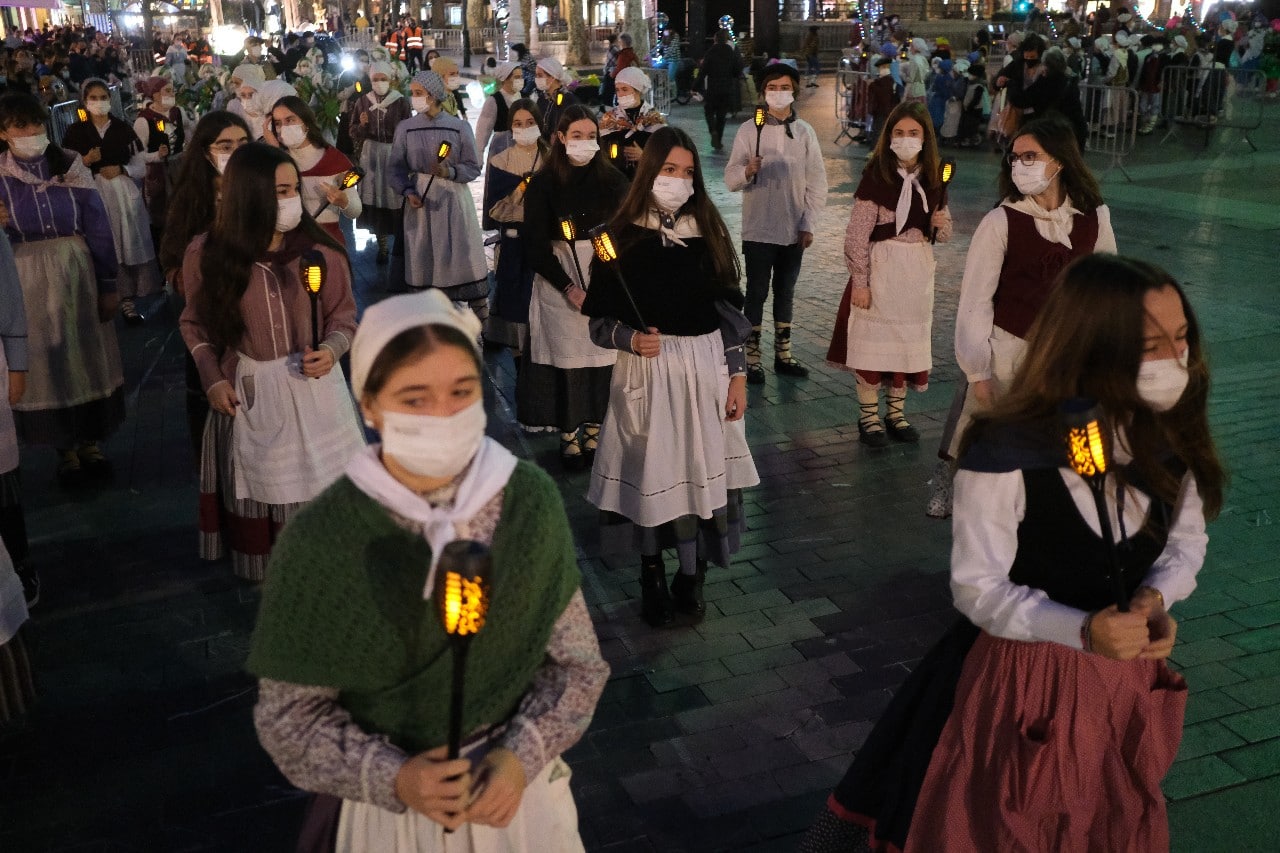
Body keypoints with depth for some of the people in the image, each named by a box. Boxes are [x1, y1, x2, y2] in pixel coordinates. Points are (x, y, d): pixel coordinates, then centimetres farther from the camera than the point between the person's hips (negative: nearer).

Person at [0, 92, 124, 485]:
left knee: (89, 356, 9)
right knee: (46, 363, 9)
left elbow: (99, 228, -2)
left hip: (78, 273, 1)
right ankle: (66, 448, 23)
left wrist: (108, 285, -3)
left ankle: (91, 442, 26)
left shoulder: (71, 165, -2)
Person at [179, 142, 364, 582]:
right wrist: (212, 379, -5)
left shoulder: (320, 250, -9)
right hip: (247, 392, 1)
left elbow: (343, 316, 1)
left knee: (320, 482, 7)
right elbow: (195, 323, 5)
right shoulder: (206, 254, -8)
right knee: (257, 486, 14)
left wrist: (331, 351, -18)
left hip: (313, 386, 0)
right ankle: (265, 572, 33)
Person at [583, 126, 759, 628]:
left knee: (704, 471, 3)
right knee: (651, 474, 3)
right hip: (646, 372, -2)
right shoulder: (622, 238, -3)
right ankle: (652, 582, 20)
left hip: (706, 370, 2)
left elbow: (730, 310, 6)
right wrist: (630, 338, -21)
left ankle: (691, 577, 20)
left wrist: (737, 375, 2)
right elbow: (600, 320, -2)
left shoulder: (708, 233, 5)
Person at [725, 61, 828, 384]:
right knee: (756, 293, 2)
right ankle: (752, 358, 9)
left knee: (785, 292, 13)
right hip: (758, 230, -3)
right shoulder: (749, 130, -3)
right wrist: (747, 171, -30)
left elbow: (817, 182, 5)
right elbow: (730, 179, -9)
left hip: (794, 230, 3)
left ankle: (783, 354, 23)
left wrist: (808, 224, -2)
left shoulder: (805, 132, 3)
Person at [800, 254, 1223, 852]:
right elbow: (977, 587, -22)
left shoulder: (1170, 438, -10)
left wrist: (1156, 597, -17)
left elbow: (1186, 540, 4)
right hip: (1020, 677, -5)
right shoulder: (1007, 457, -28)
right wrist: (1082, 630, -35)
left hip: (1128, 674, 5)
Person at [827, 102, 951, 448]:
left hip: (918, 270, 5)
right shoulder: (876, 175, -11)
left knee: (909, 339, 12)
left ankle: (896, 412, 26)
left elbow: (943, 234, 14)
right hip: (881, 267, -5)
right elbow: (857, 234, -12)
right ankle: (868, 416, 14)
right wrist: (859, 281, -16)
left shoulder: (932, 177, 5)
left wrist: (942, 223, -9)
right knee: (874, 339, 2)